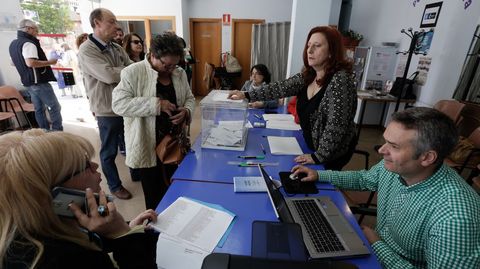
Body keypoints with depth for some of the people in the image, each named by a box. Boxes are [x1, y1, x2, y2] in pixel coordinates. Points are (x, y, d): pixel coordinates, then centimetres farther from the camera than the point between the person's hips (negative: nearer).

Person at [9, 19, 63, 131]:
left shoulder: (13, 44, 15)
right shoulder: (28, 43, -16)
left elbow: (14, 62, 27)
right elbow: (30, 63, -29)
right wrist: (50, 62, -19)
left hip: (28, 82, 10)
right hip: (39, 82, -10)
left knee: (39, 109, 12)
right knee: (55, 107, -5)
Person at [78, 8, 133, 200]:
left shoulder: (117, 48, 7)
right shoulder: (86, 51, -14)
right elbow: (109, 75, -26)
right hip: (108, 110, -6)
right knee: (109, 151, 10)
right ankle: (115, 186, 29)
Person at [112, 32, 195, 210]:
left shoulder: (180, 74, 5)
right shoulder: (133, 72, -11)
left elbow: (189, 98, 13)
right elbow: (119, 104, -18)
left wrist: (186, 111, -11)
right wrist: (156, 104, -27)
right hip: (147, 146, -4)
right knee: (154, 196, 11)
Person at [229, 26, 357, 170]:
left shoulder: (340, 79, -26)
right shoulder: (308, 75, -3)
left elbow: (335, 125, -29)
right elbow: (281, 88, -8)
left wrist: (318, 156, -25)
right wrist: (246, 95, -15)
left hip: (333, 153, -7)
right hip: (312, 145, 7)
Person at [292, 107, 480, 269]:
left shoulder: (455, 218, -34)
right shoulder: (393, 166, -13)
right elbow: (364, 178, 8)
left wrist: (377, 244, -19)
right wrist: (319, 175, 2)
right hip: (376, 250, 6)